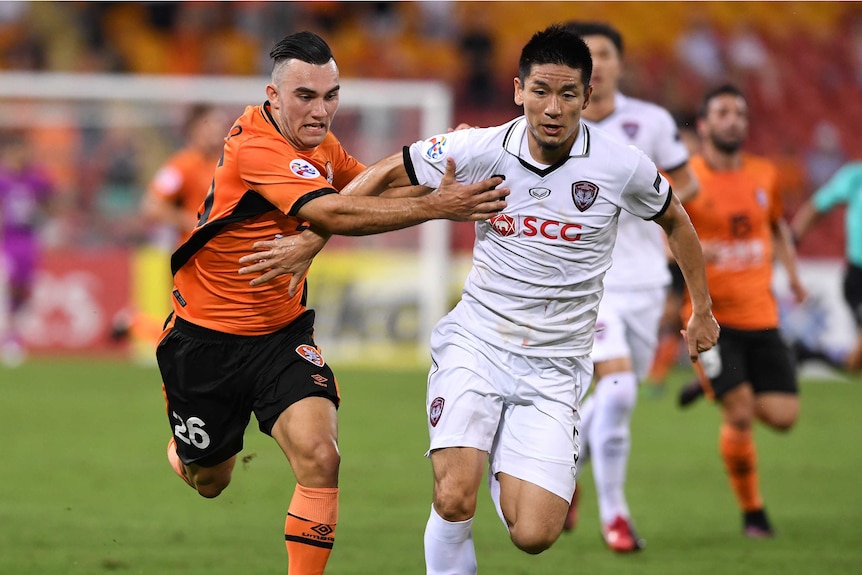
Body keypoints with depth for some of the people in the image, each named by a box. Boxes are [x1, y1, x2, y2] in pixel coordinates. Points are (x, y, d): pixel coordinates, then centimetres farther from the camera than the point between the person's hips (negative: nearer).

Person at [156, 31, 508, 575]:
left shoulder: (321, 143, 0)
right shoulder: (255, 148, -27)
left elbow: (366, 187, 20)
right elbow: (334, 215, -39)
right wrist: (437, 206, -43)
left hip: (282, 331, 5)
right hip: (206, 339, -5)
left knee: (320, 459, -20)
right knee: (209, 481, 14)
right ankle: (182, 449, 51)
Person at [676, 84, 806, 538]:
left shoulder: (765, 174, 7)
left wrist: (792, 273, 17)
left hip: (760, 314, 5)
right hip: (710, 317, -5)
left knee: (783, 415, -3)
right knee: (739, 415, -13)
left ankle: (714, 385, 28)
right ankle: (752, 512, 7)